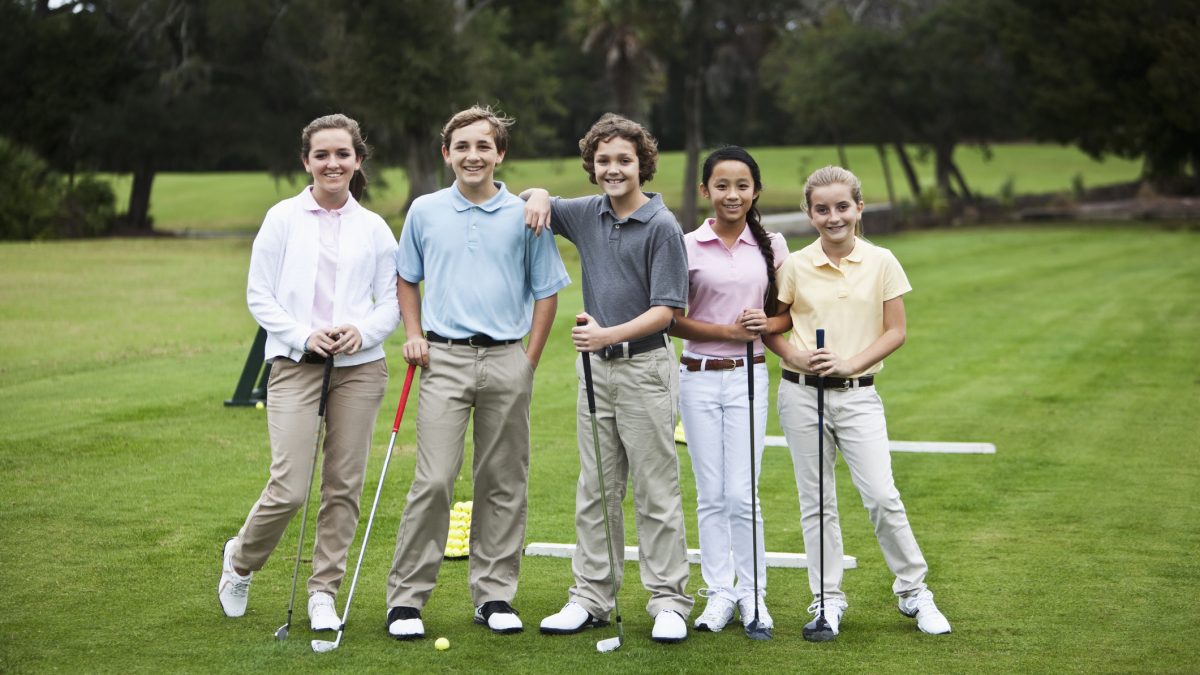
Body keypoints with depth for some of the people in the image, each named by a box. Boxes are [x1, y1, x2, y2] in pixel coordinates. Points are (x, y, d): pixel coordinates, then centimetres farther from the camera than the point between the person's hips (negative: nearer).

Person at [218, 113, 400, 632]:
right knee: (289, 489, -10)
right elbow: (259, 295, 1)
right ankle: (239, 560, 19)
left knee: (344, 486, 4)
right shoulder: (283, 219, 3)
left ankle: (323, 592, 17)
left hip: (360, 365, 3)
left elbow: (391, 303, 8)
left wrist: (363, 331, -12)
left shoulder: (374, 229, 8)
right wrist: (303, 336, -13)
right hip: (295, 363, -2)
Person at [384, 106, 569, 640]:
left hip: (506, 361, 1)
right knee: (433, 481, -9)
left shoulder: (524, 215, 3)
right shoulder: (425, 211, 6)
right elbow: (406, 279, 18)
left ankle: (494, 594, 15)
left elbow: (546, 291, 7)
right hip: (444, 360, -1)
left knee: (503, 484, 6)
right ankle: (406, 597, -3)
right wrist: (414, 335, 4)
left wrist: (529, 361, 1)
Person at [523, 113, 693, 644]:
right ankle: (591, 599, 15)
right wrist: (539, 196, 1)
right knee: (595, 492, 9)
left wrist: (608, 334, -26)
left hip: (645, 367, -6)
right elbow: (537, 204, 26)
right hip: (595, 367, 6)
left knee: (656, 493, -2)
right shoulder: (587, 215, 8)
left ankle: (669, 601, 4)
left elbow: (667, 309, -14)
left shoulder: (662, 226, -10)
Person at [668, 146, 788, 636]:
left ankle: (752, 594, 9)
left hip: (748, 376, 0)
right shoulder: (689, 247, -1)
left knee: (742, 492, -4)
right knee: (710, 493, 4)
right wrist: (727, 330, -12)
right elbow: (671, 320, -1)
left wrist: (766, 325, -11)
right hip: (698, 377, 0)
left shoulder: (771, 246, 5)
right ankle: (719, 594, 14)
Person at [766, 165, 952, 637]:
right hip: (802, 393, 1)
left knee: (882, 496, -8)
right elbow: (770, 322, 9)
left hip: (857, 394, -1)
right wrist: (792, 355, -10)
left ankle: (914, 592, 8)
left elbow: (896, 331, 0)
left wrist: (851, 363, -12)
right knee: (816, 502, 6)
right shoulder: (795, 266, -1)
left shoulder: (882, 263, -1)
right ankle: (828, 599, 16)